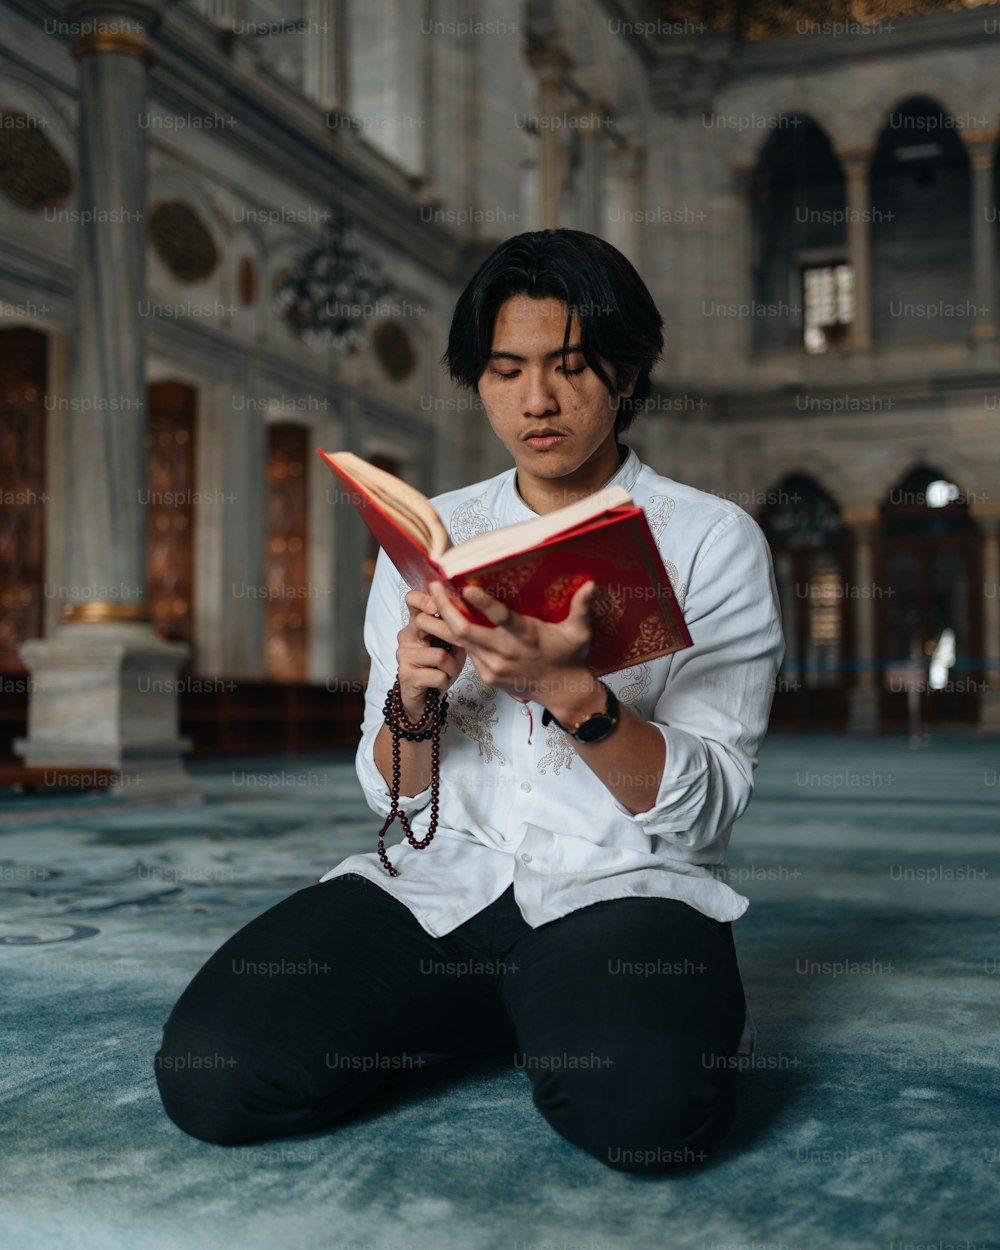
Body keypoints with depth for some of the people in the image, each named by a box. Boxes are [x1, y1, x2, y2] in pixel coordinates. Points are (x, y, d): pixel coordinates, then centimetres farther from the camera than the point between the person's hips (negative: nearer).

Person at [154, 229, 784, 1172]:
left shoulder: (712, 540, 2)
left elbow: (703, 810, -6)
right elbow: (393, 795, 11)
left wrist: (568, 690, -22)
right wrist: (413, 700, -11)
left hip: (622, 885, -2)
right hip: (439, 881, 3)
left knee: (646, 1103, -34)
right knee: (210, 1071, -21)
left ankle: (579, 1025, 1)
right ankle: (485, 1014, 6)